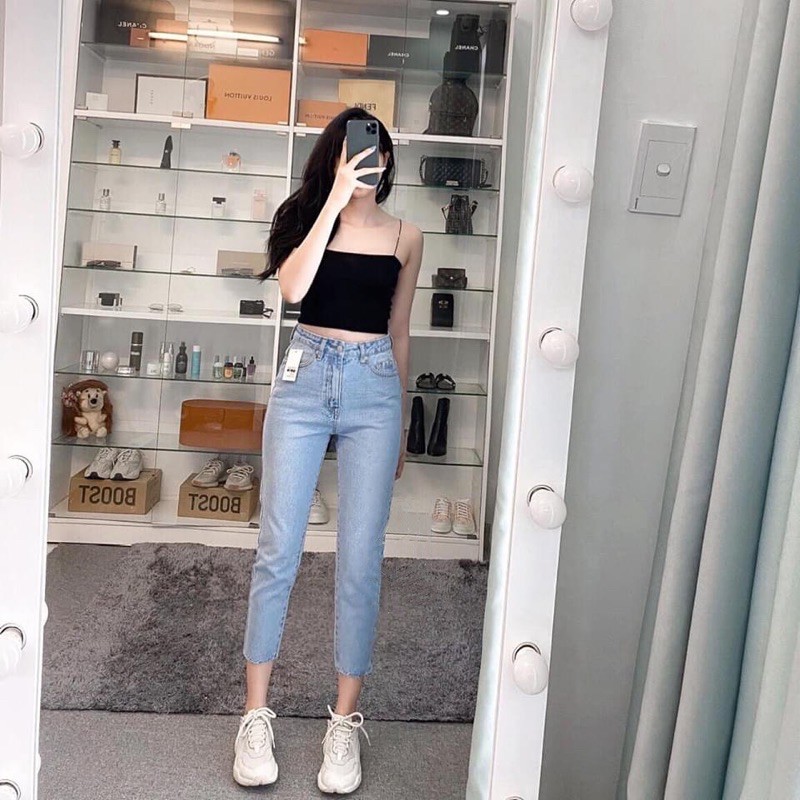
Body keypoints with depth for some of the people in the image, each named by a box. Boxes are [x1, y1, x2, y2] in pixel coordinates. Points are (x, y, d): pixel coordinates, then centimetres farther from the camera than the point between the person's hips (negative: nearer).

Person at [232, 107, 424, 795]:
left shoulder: (405, 237, 11)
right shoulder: (309, 217, 7)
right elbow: (292, 287, -14)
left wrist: (401, 424, 16)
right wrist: (336, 197, -13)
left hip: (374, 386, 1)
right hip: (305, 377, 0)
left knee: (360, 558, 0)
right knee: (278, 549, 0)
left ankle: (345, 721, 13)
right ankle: (257, 714, 14)